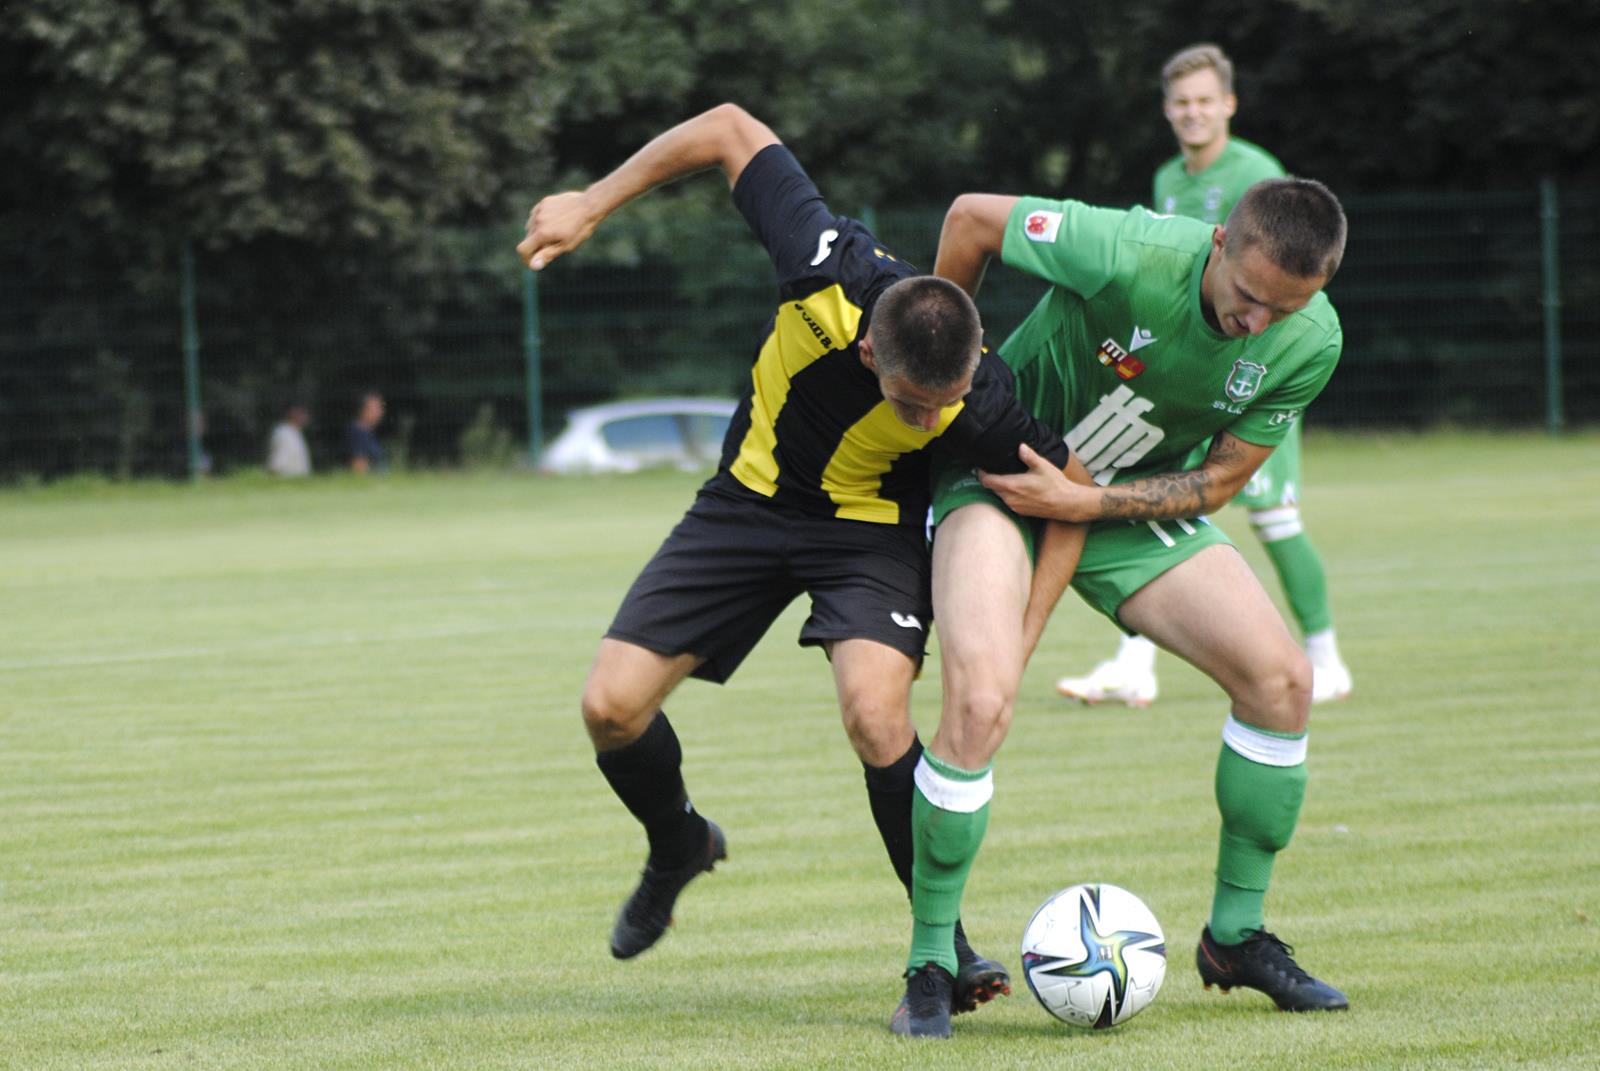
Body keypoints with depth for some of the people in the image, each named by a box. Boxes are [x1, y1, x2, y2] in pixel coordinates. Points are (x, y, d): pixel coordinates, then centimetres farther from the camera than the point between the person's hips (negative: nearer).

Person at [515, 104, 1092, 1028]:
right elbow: (729, 129, -19)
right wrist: (593, 205, -15)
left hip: (871, 529, -3)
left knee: (876, 713, -29)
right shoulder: (831, 272, -33)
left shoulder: (978, 407, -34)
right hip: (751, 497, 3)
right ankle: (678, 846, 30)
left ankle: (944, 950, -12)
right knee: (612, 706, -4)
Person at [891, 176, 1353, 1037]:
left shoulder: (1310, 342, -17)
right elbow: (972, 218, -16)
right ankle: (930, 961, -9)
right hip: (998, 476, -5)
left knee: (1280, 678, -8)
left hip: (1138, 502, 5)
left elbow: (1222, 478, -6)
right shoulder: (1127, 255, -32)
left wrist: (1086, 503, -19)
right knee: (980, 702, -27)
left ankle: (1236, 936, 11)